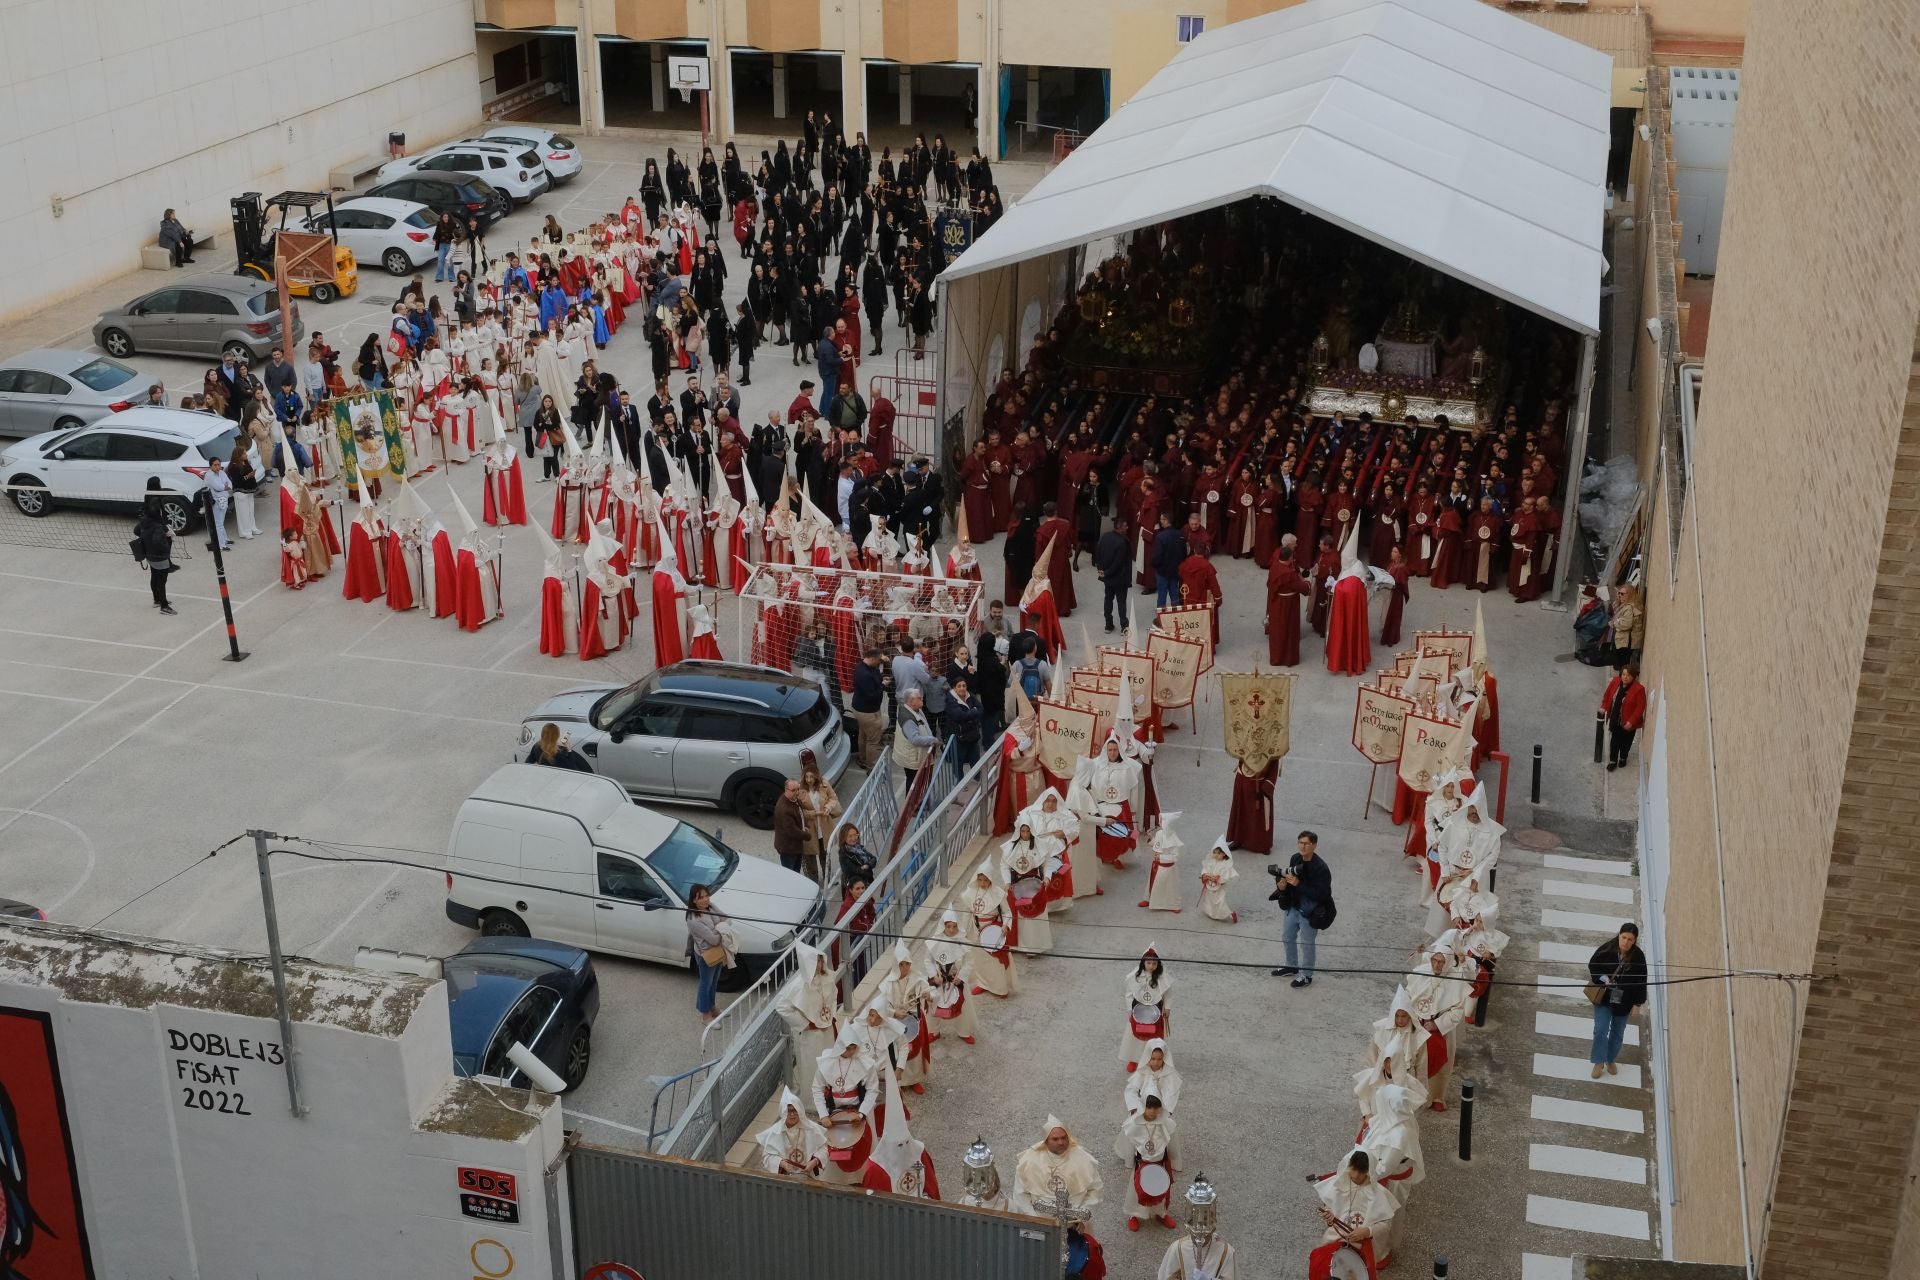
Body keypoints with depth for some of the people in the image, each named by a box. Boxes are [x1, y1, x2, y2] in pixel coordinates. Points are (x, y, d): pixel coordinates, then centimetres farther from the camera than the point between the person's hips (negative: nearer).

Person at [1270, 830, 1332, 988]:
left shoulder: (1320, 868, -26)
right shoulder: (1295, 859, -5)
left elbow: (1321, 895, -28)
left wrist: (1298, 884, -32)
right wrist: (1283, 885, -13)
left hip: (1311, 912, -7)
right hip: (1294, 907, 8)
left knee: (1306, 943, 5)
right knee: (1287, 937, 22)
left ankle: (1306, 975, 25)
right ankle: (1292, 967, 45)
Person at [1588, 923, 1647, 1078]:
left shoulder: (1638, 957, -16)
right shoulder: (1607, 949, -17)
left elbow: (1641, 981, -6)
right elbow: (1592, 965, -1)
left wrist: (1637, 1004, -5)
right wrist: (1602, 978, -18)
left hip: (1624, 1003, 1)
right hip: (1604, 999, -1)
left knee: (1618, 1033, 15)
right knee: (1600, 1030, -3)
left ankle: (1611, 1061, 35)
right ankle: (1599, 1063, 14)